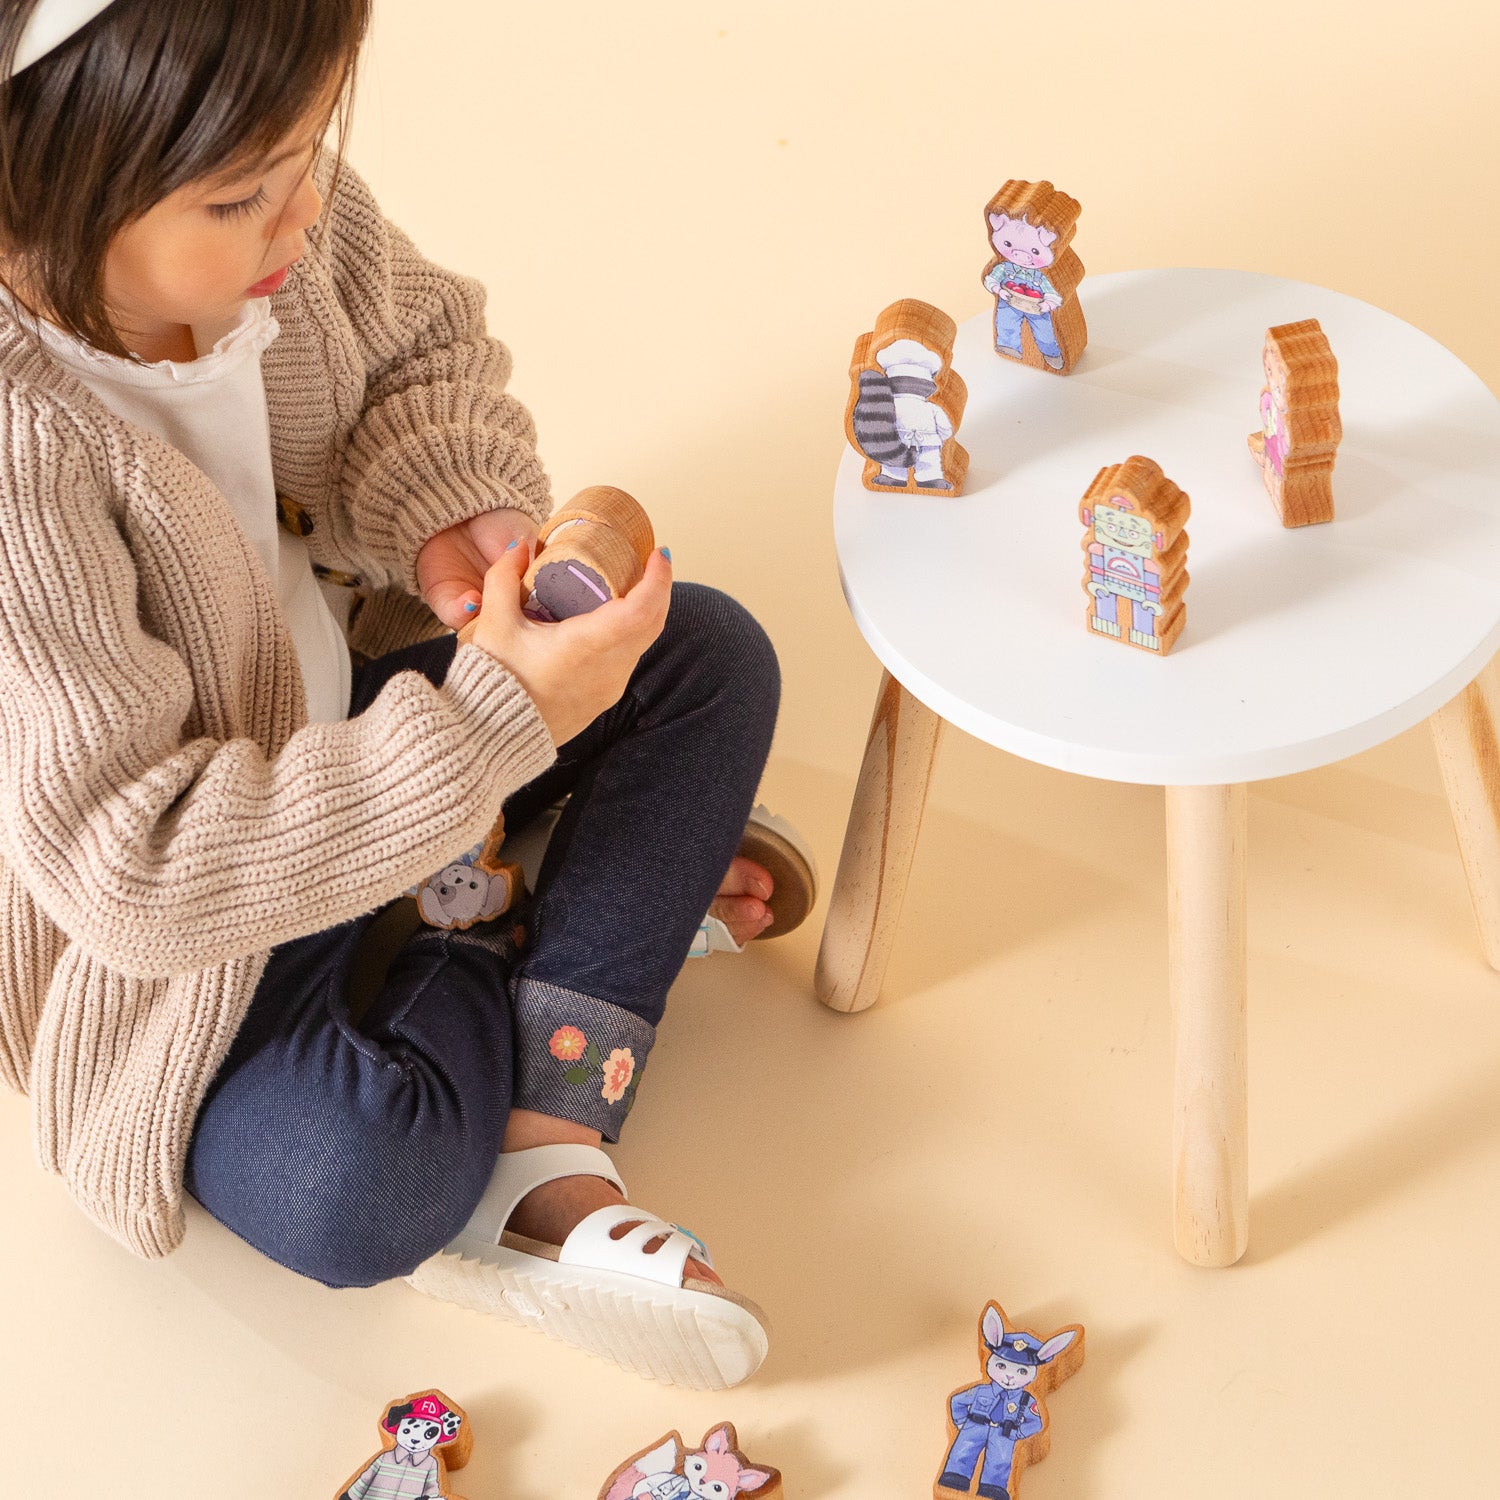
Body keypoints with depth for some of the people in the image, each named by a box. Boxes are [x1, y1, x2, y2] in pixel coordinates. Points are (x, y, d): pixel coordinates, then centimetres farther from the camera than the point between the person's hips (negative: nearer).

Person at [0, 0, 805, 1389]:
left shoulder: (286, 216, -17)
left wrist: (451, 506, -18)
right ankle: (592, 898, 2)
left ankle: (544, 1156, -10)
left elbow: (425, 347, 5)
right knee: (354, 1195, -29)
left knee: (711, 656, -3)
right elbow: (128, 863, -34)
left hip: (345, 694, 7)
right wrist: (496, 720, -33)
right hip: (183, 920, -7)